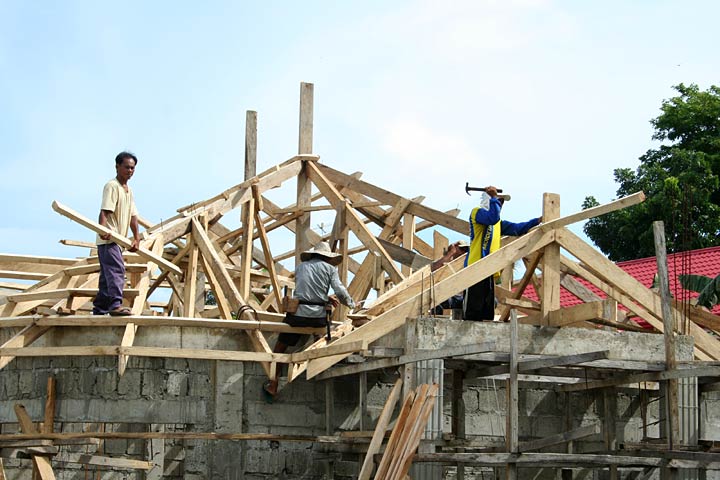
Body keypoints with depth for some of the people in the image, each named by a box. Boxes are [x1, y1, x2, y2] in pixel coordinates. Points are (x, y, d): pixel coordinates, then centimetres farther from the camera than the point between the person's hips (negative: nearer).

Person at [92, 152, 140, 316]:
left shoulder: (129, 190, 20)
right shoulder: (112, 186, -8)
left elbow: (133, 216, 18)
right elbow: (104, 211, -20)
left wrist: (136, 239, 12)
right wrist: (102, 230, -36)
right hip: (108, 239, -10)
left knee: (108, 275, 12)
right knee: (117, 269, -24)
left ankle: (99, 309, 18)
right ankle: (115, 304, -35)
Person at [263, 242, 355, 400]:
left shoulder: (301, 267, 17)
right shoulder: (330, 268, 8)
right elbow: (340, 292, 1)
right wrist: (351, 304, 19)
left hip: (297, 314, 1)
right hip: (318, 317, -1)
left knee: (279, 348, 10)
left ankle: (273, 384, 2)